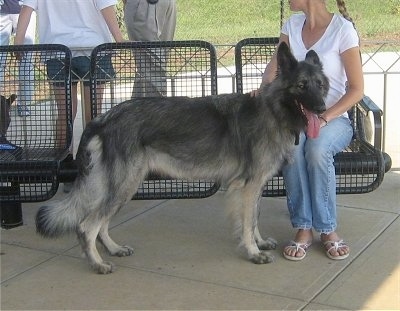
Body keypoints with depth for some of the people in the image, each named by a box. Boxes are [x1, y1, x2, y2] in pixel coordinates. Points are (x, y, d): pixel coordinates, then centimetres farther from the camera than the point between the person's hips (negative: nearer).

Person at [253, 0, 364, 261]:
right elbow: (275, 65, -1)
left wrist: (324, 117, -23)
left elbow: (357, 89, -11)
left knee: (317, 149, -35)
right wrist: (265, 87, -23)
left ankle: (328, 229, -19)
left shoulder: (342, 29, -9)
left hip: (334, 117, -3)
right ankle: (303, 229, -22)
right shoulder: (293, 25, 8)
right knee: (291, 146, -32)